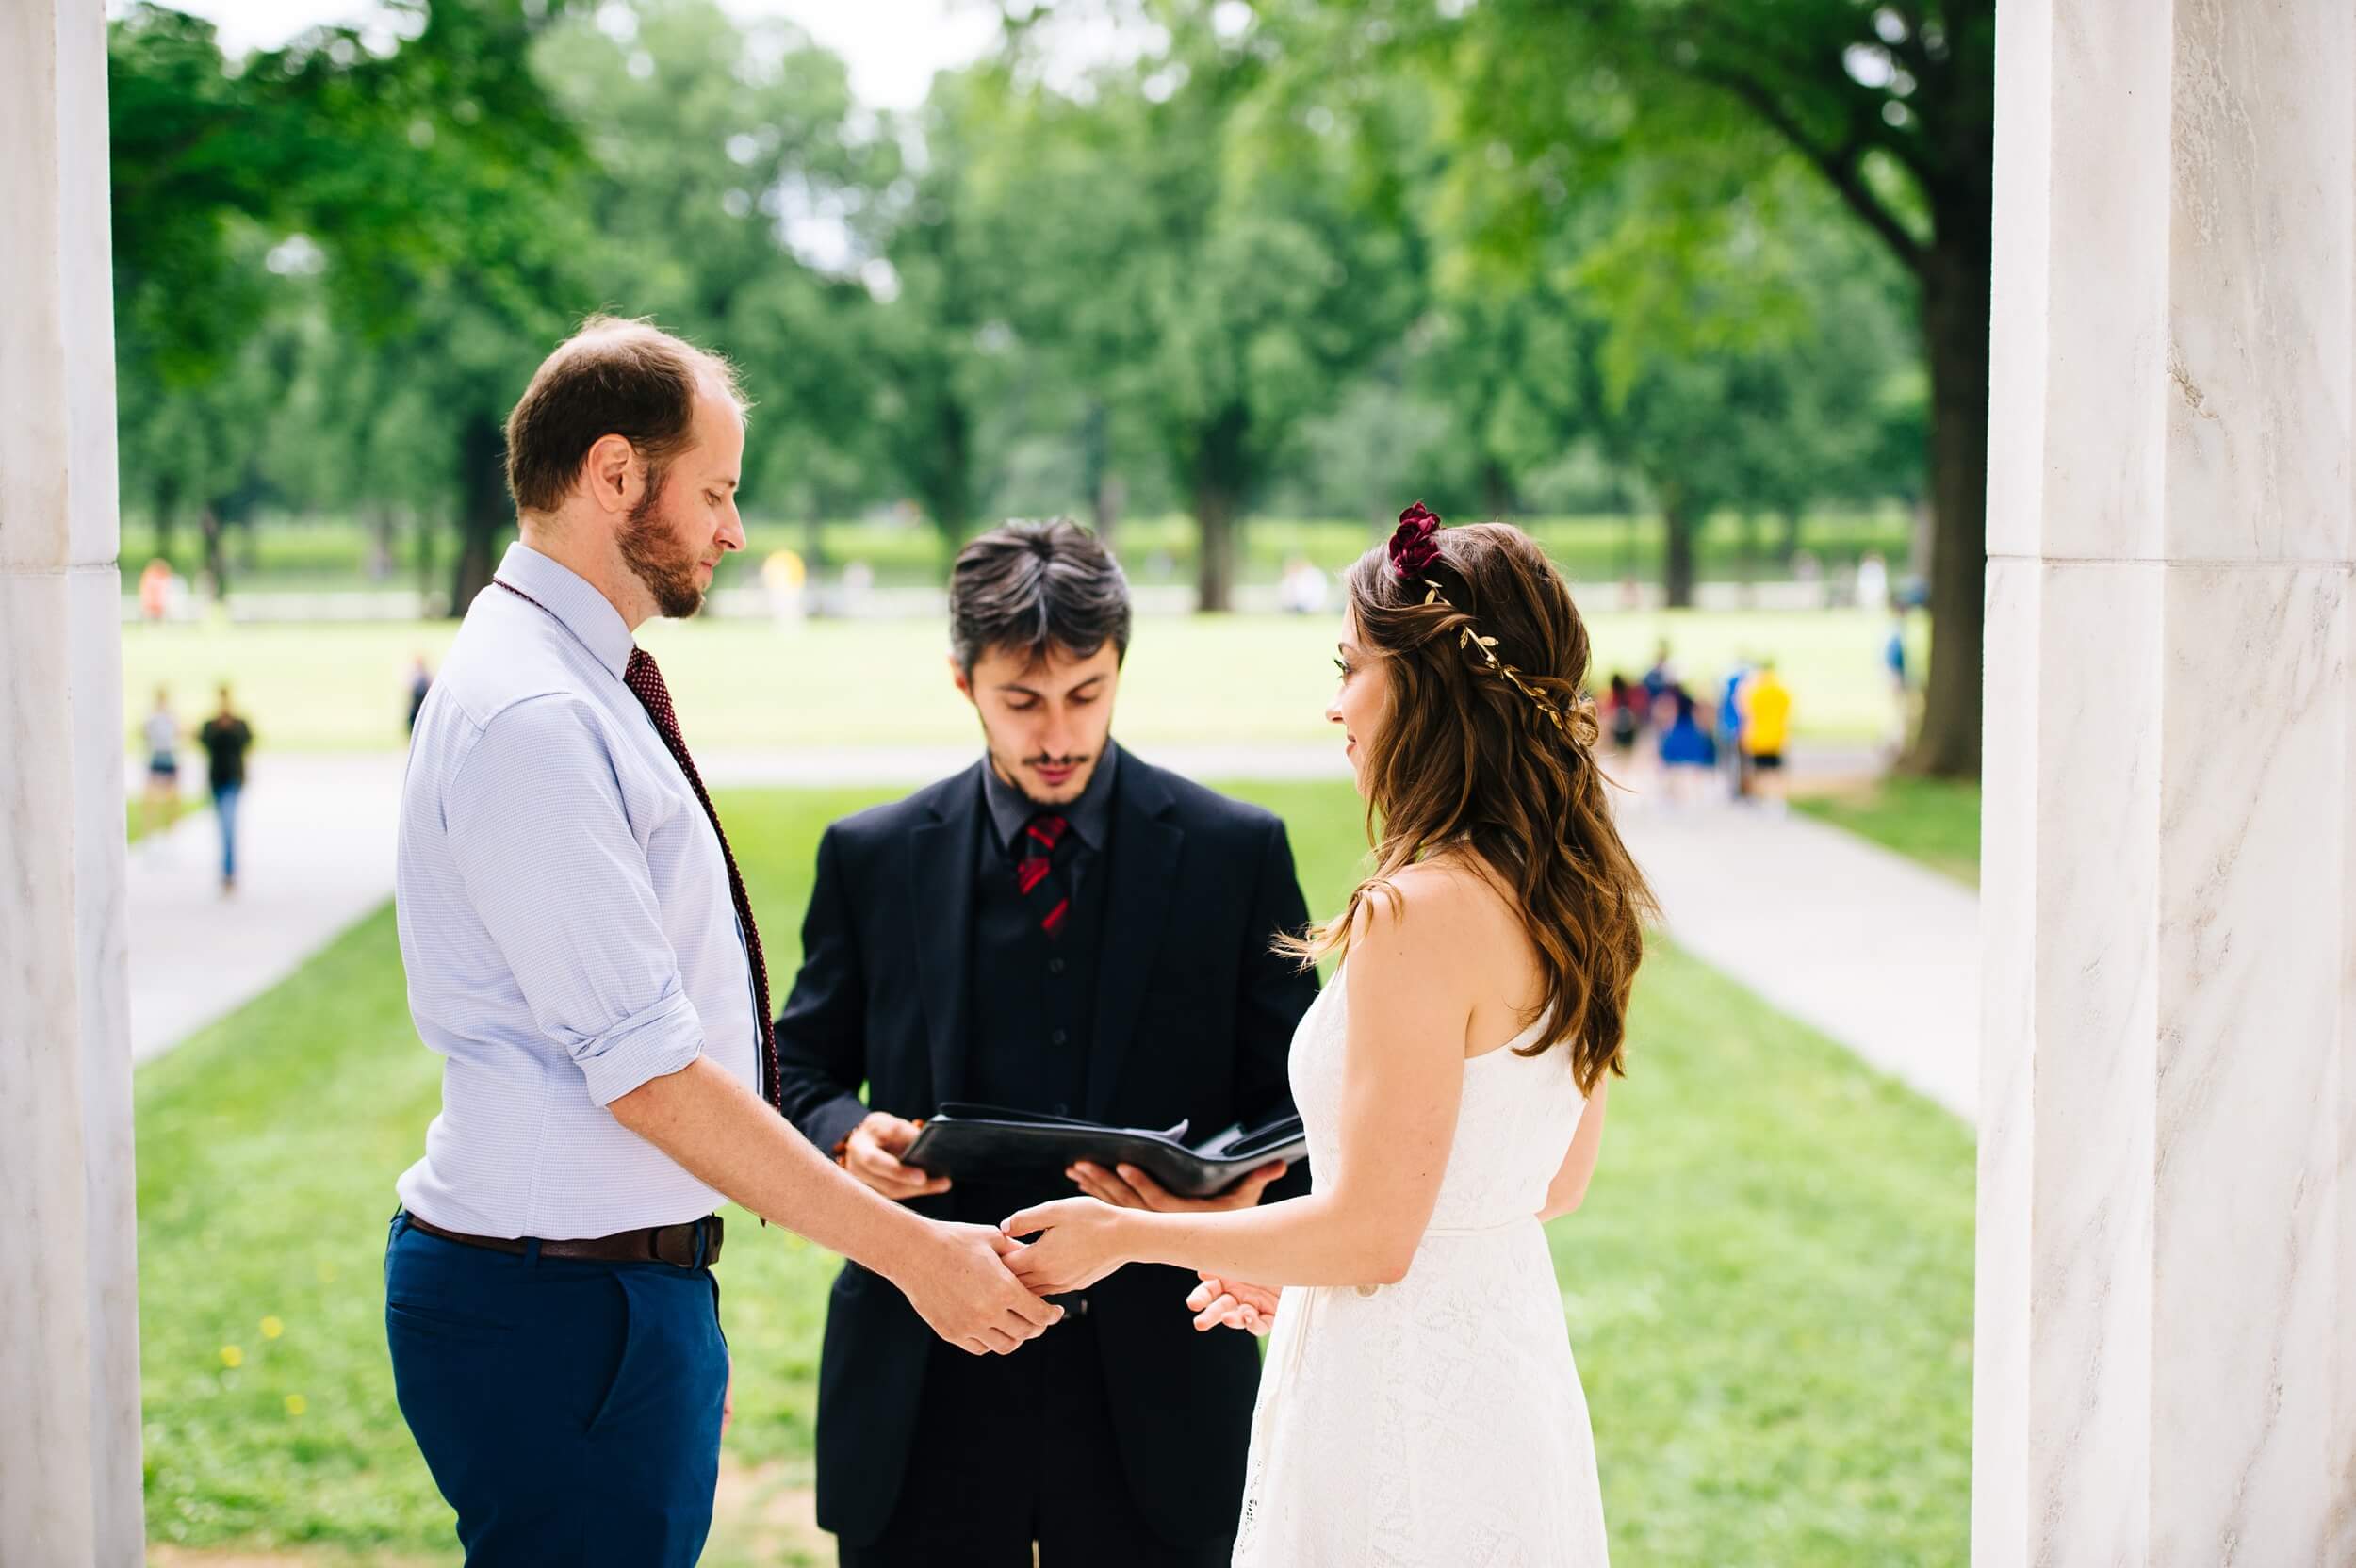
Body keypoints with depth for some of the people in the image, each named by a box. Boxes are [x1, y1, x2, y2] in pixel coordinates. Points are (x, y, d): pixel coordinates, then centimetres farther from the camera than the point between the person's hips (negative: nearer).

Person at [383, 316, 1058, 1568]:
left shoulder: (580, 690, 13)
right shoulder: (530, 718, -19)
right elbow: (649, 1073, -22)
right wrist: (910, 1251, -17)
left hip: (633, 1277, 10)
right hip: (561, 1311, -10)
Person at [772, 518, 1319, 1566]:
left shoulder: (1236, 852, 2)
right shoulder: (873, 858, 6)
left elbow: (1299, 1097, 3)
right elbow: (801, 1071, 12)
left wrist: (1242, 1193, -18)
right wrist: (849, 1136, -11)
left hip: (1152, 1389, -1)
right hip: (924, 1384, 1)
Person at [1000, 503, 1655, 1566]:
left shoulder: (1424, 912, -23)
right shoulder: (1576, 894, 4)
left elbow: (1372, 1236, -21)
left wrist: (1126, 1234, -9)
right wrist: (1299, 1262, 18)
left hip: (1401, 1390, -9)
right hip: (1515, 1364, 9)